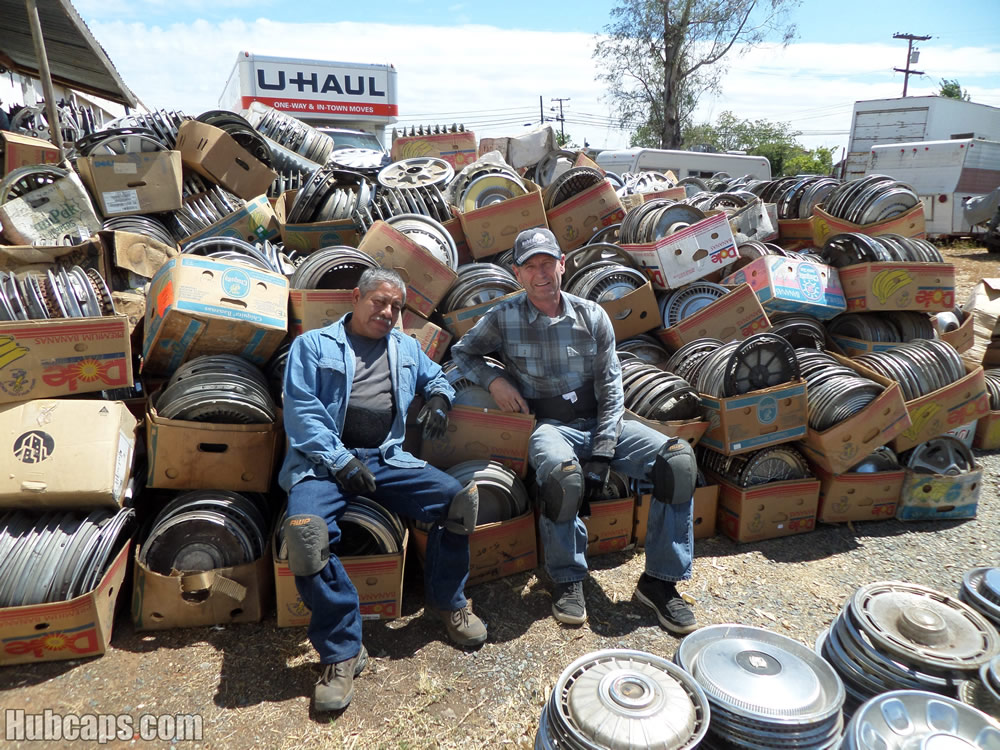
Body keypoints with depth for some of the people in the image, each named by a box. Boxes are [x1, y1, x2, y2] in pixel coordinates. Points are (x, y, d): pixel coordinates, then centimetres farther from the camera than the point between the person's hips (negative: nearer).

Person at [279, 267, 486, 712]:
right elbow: (300, 410, -2)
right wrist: (340, 460, -14)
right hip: (324, 459, -3)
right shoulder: (313, 345, 7)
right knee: (305, 529, -34)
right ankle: (342, 650, -16)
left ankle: (445, 603, 6)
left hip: (386, 459, 4)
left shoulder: (406, 348, 22)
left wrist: (439, 398, 10)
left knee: (460, 498, -18)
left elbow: (435, 376, 37)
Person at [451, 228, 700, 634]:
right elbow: (461, 352, 14)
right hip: (550, 427, -3)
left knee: (679, 457, -21)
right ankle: (568, 580, -10)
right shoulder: (504, 318, 2)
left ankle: (659, 581, -7)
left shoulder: (592, 316, 4)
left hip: (600, 421, 3)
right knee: (563, 474, -39)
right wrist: (493, 379, -8)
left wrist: (602, 455, -8)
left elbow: (610, 388, 3)